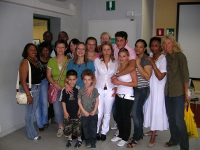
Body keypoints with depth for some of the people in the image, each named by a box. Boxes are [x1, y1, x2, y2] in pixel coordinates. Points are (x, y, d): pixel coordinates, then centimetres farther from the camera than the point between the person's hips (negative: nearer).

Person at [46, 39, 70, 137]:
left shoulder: (69, 61, -2)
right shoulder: (51, 61, 5)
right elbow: (48, 76, 5)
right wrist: (55, 84, -10)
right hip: (55, 89, 2)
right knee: (57, 110, 3)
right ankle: (60, 127, 27)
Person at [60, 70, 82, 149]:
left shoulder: (78, 89, -9)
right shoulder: (64, 90, -7)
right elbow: (63, 101, -2)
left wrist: (80, 110, -5)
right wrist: (65, 112, -4)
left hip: (76, 113, -1)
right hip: (68, 113, 1)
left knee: (77, 127, 8)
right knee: (68, 127, 13)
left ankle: (79, 140, 29)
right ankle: (69, 139, 35)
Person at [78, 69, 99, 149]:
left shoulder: (94, 90, -3)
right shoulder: (81, 90, -4)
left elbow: (97, 101, 0)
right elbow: (79, 102, -2)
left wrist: (94, 110, -9)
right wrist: (84, 111, -8)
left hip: (93, 113, 0)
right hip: (84, 113, 0)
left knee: (93, 127, 6)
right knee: (85, 127, 10)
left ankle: (93, 141, 19)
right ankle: (87, 141, 24)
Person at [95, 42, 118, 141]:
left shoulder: (115, 62, 3)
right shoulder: (97, 61, -2)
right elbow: (94, 75, 3)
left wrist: (116, 88, -2)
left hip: (110, 90, 2)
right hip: (99, 89, -1)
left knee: (107, 113, 9)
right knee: (99, 113, -3)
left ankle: (104, 132, 28)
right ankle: (96, 131, 22)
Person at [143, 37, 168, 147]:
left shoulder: (163, 58, -14)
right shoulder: (149, 57, 5)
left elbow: (160, 76, -21)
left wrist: (153, 63, -23)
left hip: (158, 89, -6)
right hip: (148, 87, 6)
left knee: (156, 110, 2)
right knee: (149, 108, 15)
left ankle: (153, 137, 14)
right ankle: (152, 130, 36)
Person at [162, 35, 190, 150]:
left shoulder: (180, 56, -9)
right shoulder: (166, 57, 7)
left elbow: (185, 75, -10)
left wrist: (186, 93, -10)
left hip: (178, 92, -6)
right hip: (168, 91, 6)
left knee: (179, 120, -5)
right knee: (171, 117, 14)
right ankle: (174, 139, 32)